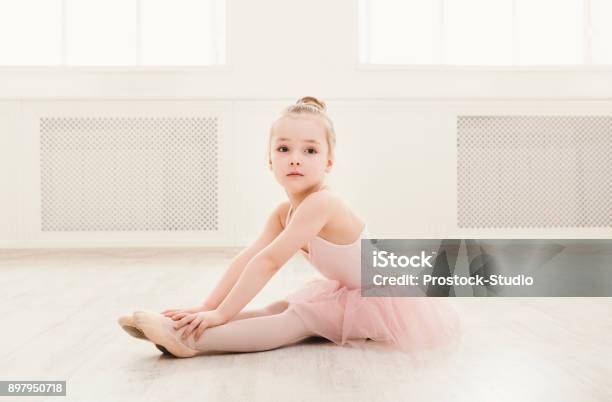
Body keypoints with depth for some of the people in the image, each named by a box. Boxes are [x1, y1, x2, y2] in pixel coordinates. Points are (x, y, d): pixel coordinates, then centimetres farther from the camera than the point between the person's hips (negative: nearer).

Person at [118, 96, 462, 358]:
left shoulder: (319, 203, -30)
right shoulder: (284, 213, -1)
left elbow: (269, 261, -32)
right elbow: (248, 258, -6)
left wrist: (221, 313, -30)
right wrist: (209, 306, -14)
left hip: (381, 298, -9)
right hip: (349, 294, 9)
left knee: (298, 319, -22)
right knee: (281, 307, -4)